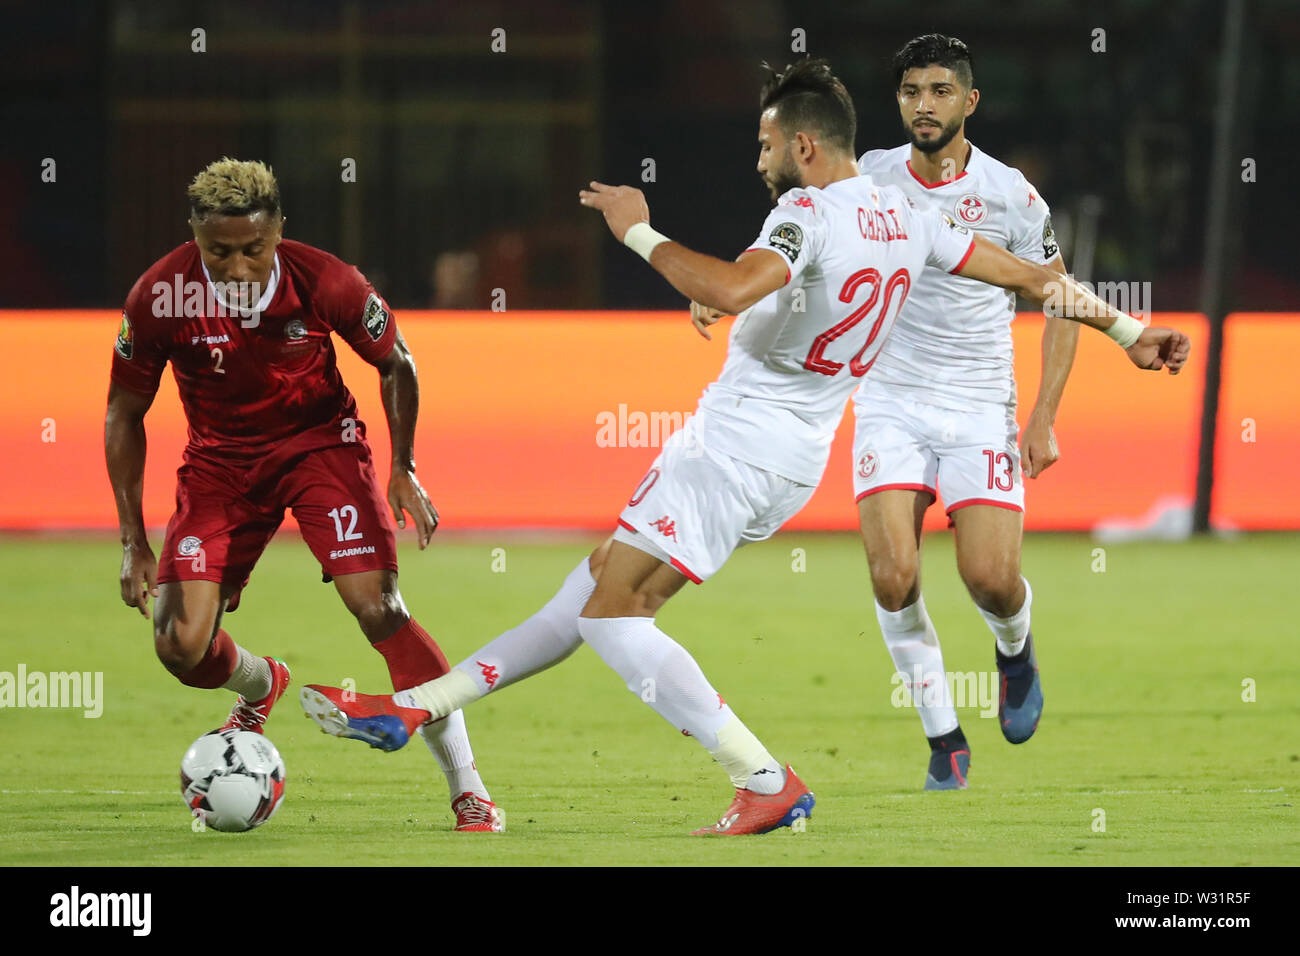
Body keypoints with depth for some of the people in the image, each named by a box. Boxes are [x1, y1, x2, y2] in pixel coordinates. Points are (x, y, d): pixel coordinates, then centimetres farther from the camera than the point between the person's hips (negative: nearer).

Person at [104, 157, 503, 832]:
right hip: (219, 462, 2)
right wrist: (132, 542, -9)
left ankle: (466, 787, -11)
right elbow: (125, 413, -6)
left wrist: (403, 469, -9)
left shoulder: (324, 283, -23)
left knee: (377, 608, -19)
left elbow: (395, 366, -2)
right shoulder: (161, 297, -21)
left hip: (320, 441, -2)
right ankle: (260, 686, 30)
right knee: (180, 645, -9)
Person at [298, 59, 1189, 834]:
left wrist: (640, 232, -22)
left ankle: (766, 782, -12)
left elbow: (732, 289, -36)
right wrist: (1126, 329, 25)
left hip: (740, 440, -10)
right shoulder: (905, 217, 8)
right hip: (795, 457, 10)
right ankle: (416, 707, 15)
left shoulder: (809, 212, -18)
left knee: (613, 610, -9)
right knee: (604, 586, 11)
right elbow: (1028, 274, 14)